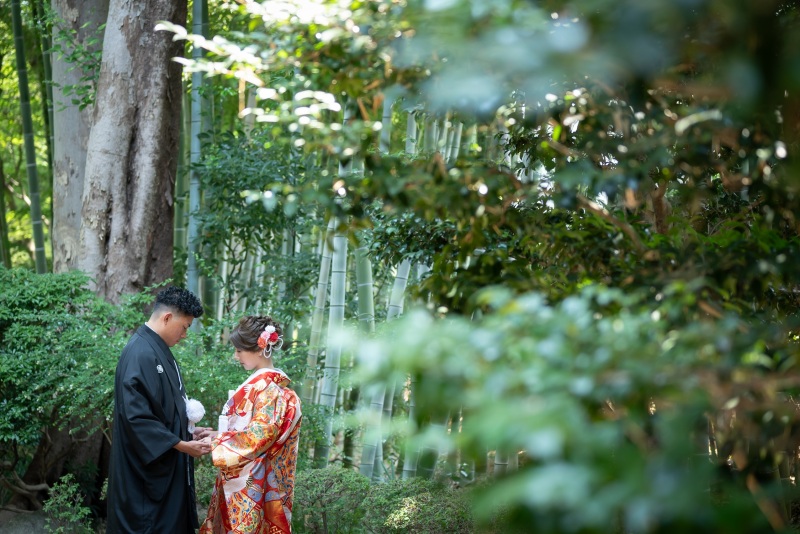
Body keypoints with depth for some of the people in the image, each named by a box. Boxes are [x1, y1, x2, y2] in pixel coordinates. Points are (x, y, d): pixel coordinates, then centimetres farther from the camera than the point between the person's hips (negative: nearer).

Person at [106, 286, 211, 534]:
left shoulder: (158, 350, 9)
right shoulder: (140, 354, -22)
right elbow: (136, 416, -26)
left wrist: (189, 430, 11)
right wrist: (181, 445, -22)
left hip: (166, 465, 10)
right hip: (148, 468, -10)